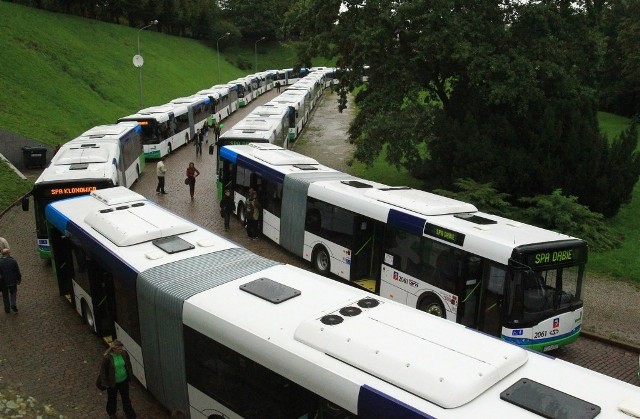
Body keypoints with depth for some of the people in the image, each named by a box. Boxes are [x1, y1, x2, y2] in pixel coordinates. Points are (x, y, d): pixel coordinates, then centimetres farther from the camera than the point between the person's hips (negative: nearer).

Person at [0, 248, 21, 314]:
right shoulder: (13, 261, -12)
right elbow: (18, 272, -6)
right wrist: (19, 279, 9)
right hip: (13, 281, 0)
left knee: (5, 296, 16)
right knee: (13, 293, 21)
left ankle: (7, 309, 23)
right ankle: (13, 304, 0)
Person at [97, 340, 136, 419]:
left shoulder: (124, 354, -15)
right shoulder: (107, 357, -26)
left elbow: (128, 364, 3)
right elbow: (103, 370, -14)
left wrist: (130, 375, 10)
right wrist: (105, 382, -10)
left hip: (123, 380, 3)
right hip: (112, 382, -2)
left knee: (126, 397, 16)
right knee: (112, 398, 22)